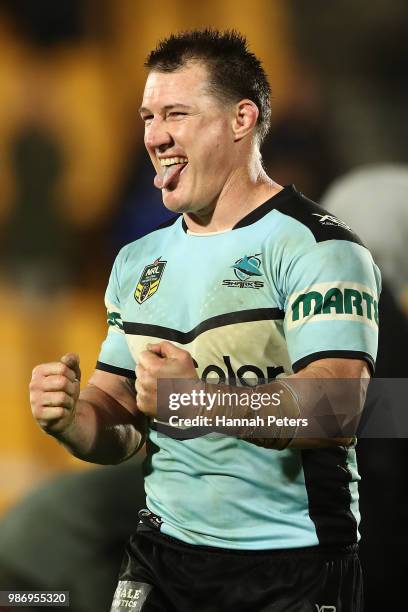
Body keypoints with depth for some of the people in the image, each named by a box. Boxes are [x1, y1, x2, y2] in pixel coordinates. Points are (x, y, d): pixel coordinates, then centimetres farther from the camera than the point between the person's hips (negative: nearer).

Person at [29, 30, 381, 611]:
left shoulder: (316, 246, -10)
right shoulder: (138, 262, 12)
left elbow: (337, 410, -23)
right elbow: (120, 429, 14)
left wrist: (203, 400, -36)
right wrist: (70, 420, -9)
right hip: (163, 557, 6)